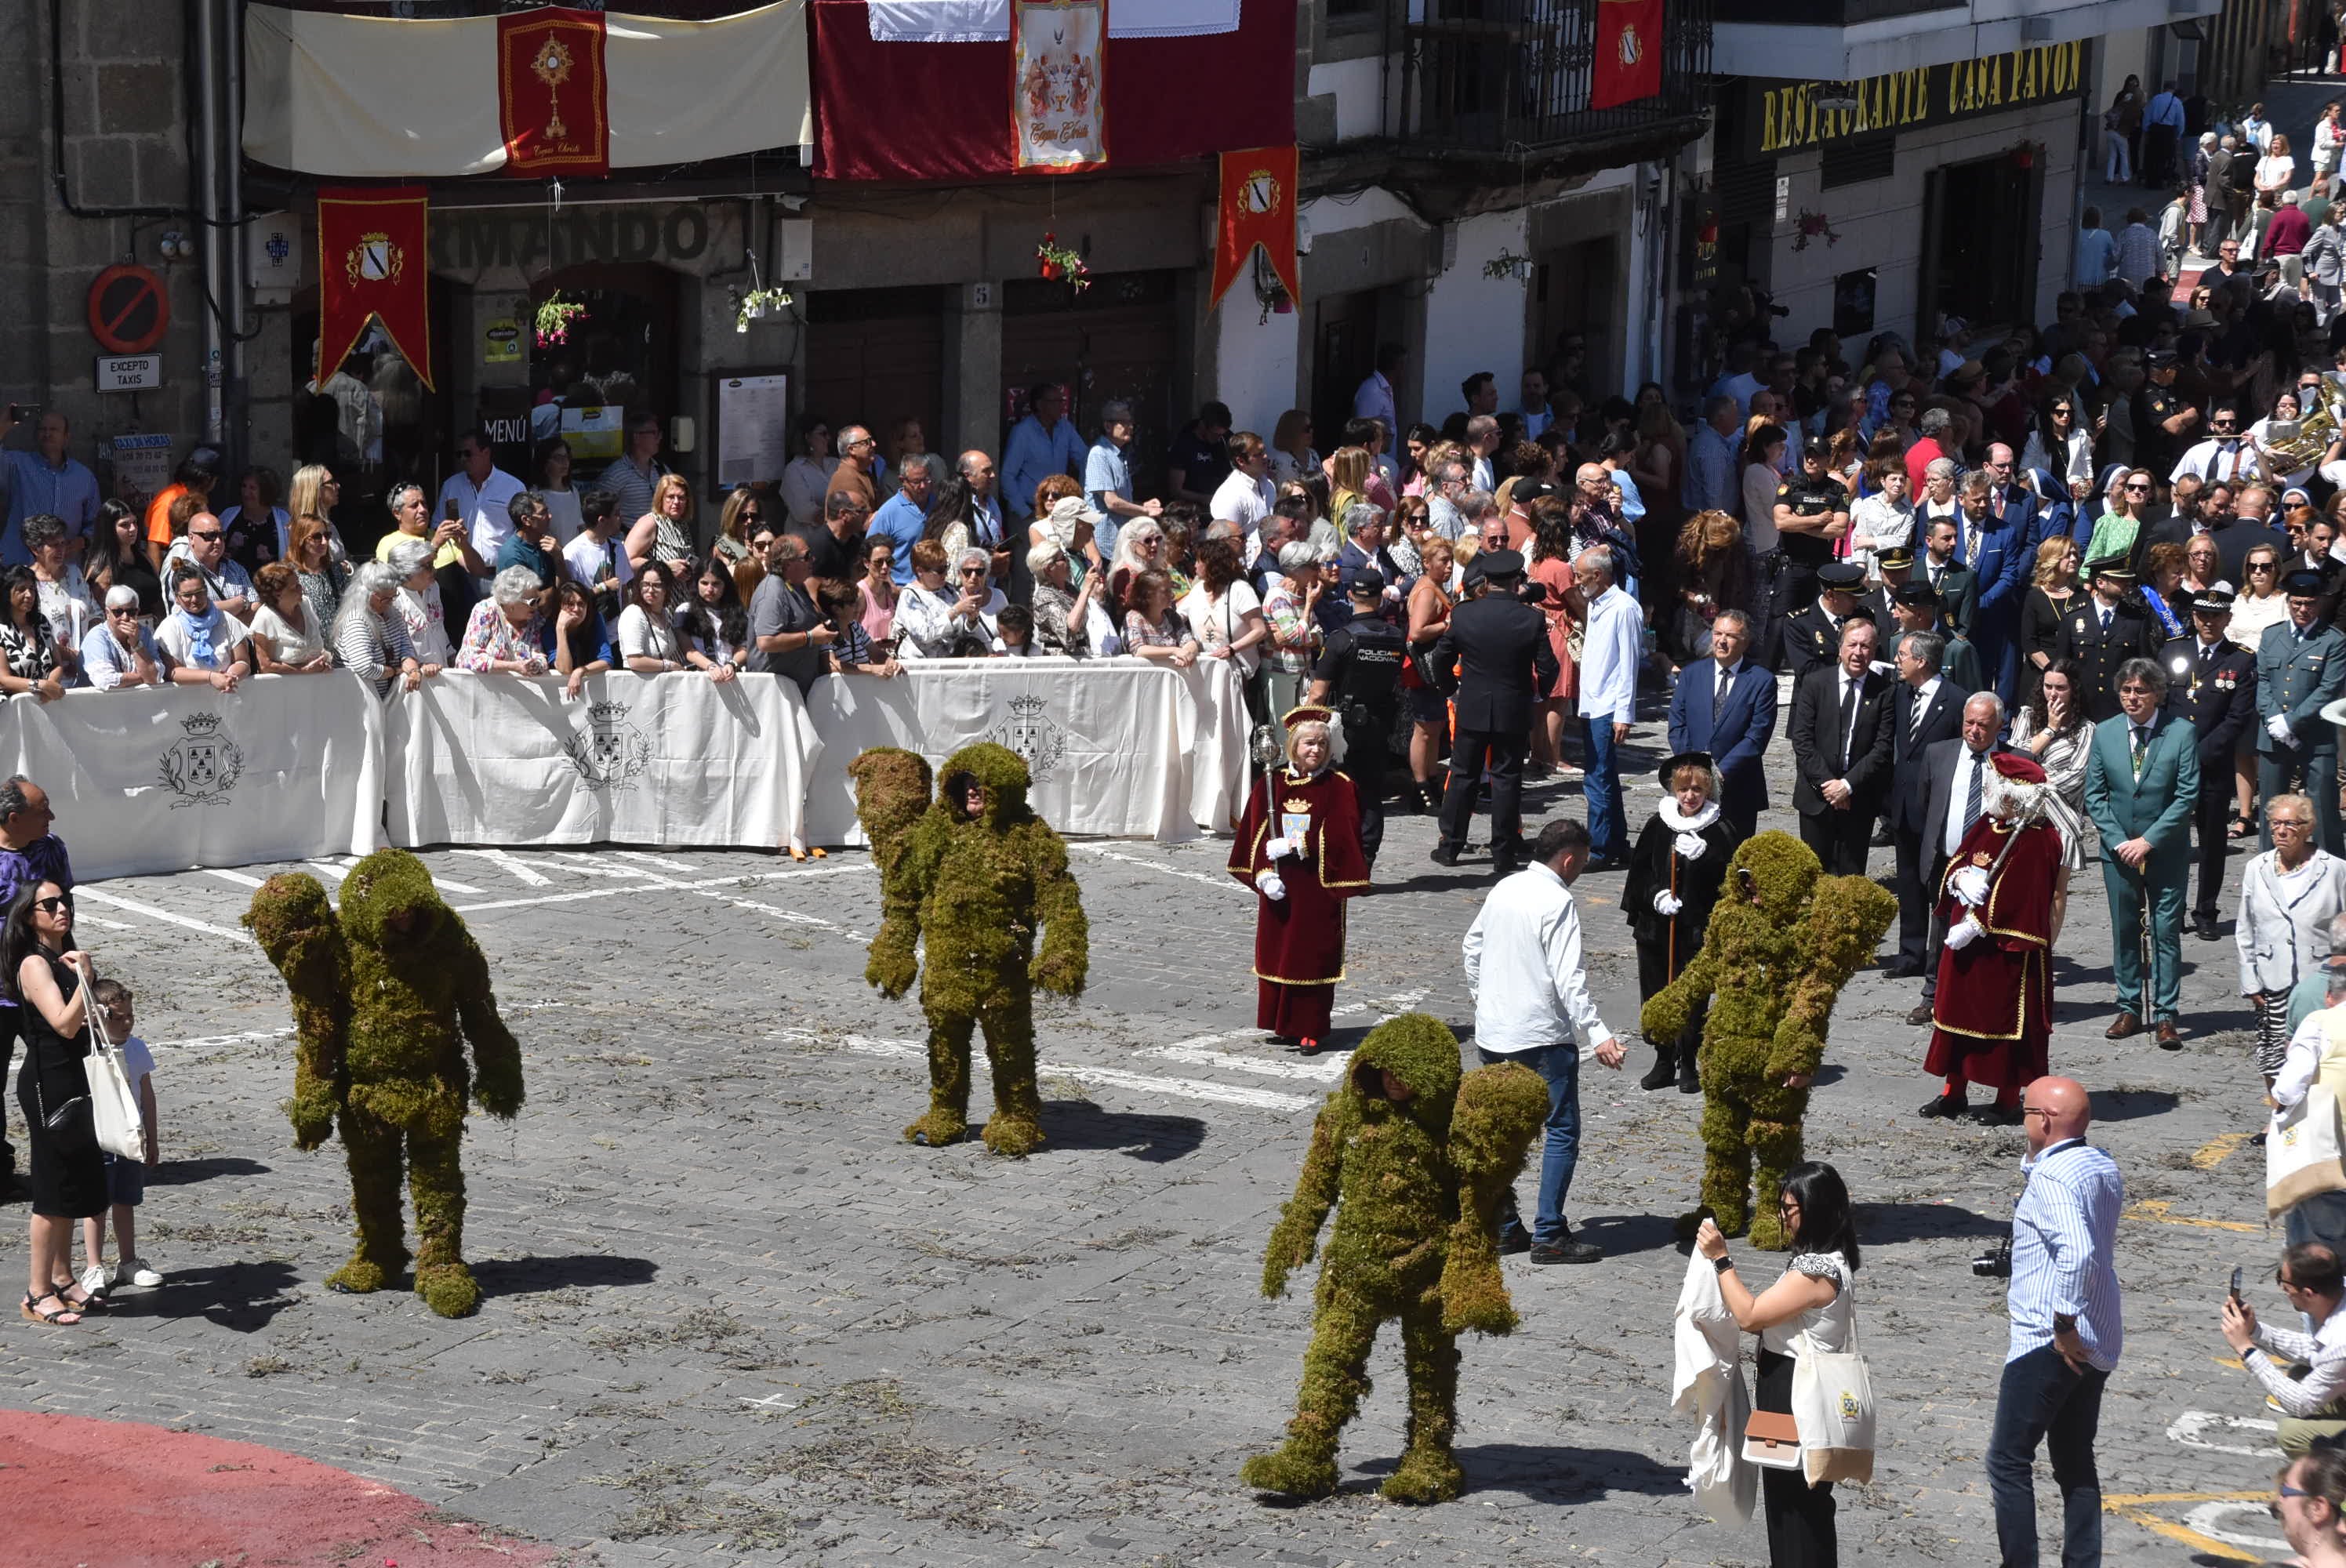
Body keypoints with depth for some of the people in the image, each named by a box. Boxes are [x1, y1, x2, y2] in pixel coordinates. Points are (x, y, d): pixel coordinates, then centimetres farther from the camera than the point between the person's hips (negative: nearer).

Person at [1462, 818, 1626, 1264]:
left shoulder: (1504, 889, 8)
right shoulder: (1558, 902, -15)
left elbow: (1472, 948, 19)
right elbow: (1569, 978, -22)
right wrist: (1597, 1035, -24)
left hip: (1492, 1034, 8)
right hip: (1543, 1038, -8)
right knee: (1562, 1132, -1)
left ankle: (1502, 1226, 19)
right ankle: (1549, 1235, -5)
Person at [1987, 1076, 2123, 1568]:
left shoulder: (2051, 1177, -19)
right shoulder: (2104, 1167, 9)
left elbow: (2076, 1252, -34)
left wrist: (2063, 1324, -25)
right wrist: (2033, 1161, 15)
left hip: (2049, 1343, -9)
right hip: (2099, 1342, 9)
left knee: (2008, 1462, 0)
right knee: (2075, 1462, 16)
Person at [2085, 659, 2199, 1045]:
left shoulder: (2181, 734, -6)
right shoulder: (2105, 733, 3)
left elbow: (2187, 796, -9)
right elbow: (2094, 795, 5)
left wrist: (2148, 841, -14)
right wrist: (2118, 841, -7)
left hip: (2166, 852, -3)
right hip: (2119, 851, 3)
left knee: (2167, 931, -1)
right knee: (2124, 931, 8)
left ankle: (2166, 1014, 2)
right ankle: (2130, 1009, 17)